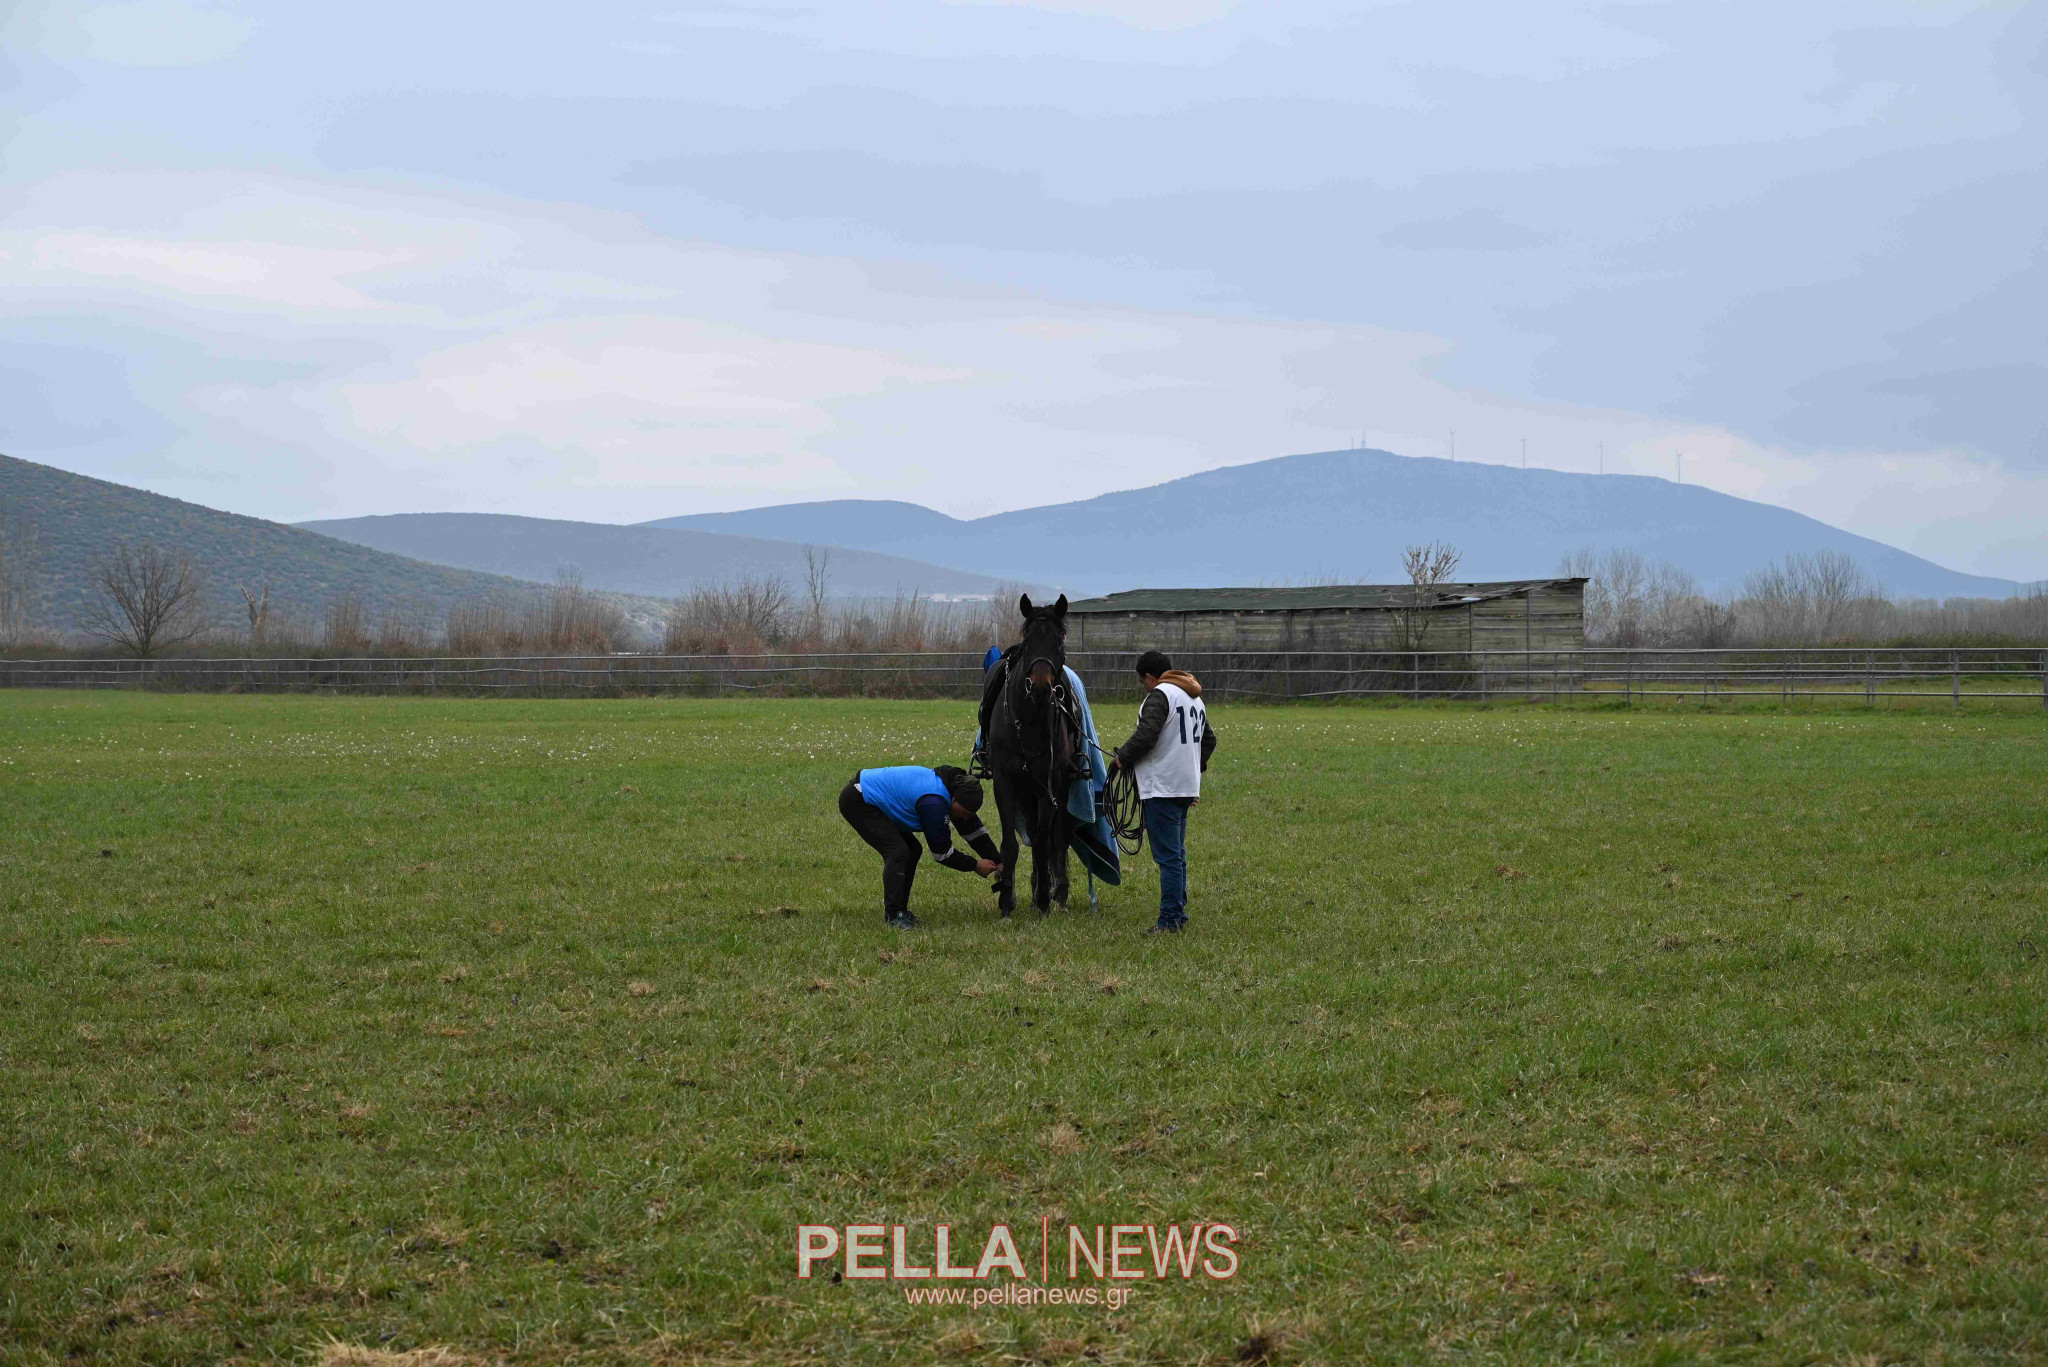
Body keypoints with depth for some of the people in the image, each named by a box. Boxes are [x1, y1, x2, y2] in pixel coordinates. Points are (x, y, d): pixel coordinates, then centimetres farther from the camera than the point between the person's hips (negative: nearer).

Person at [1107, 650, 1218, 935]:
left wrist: (1122, 758, -8)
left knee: (1168, 856, -8)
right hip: (1187, 788, 10)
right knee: (1176, 855, 16)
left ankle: (1170, 919, -9)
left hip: (1163, 789, -10)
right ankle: (1178, 914, 21)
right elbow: (1209, 739, 26)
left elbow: (1145, 735, -22)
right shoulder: (1195, 698, 19)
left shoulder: (1159, 695, -12)